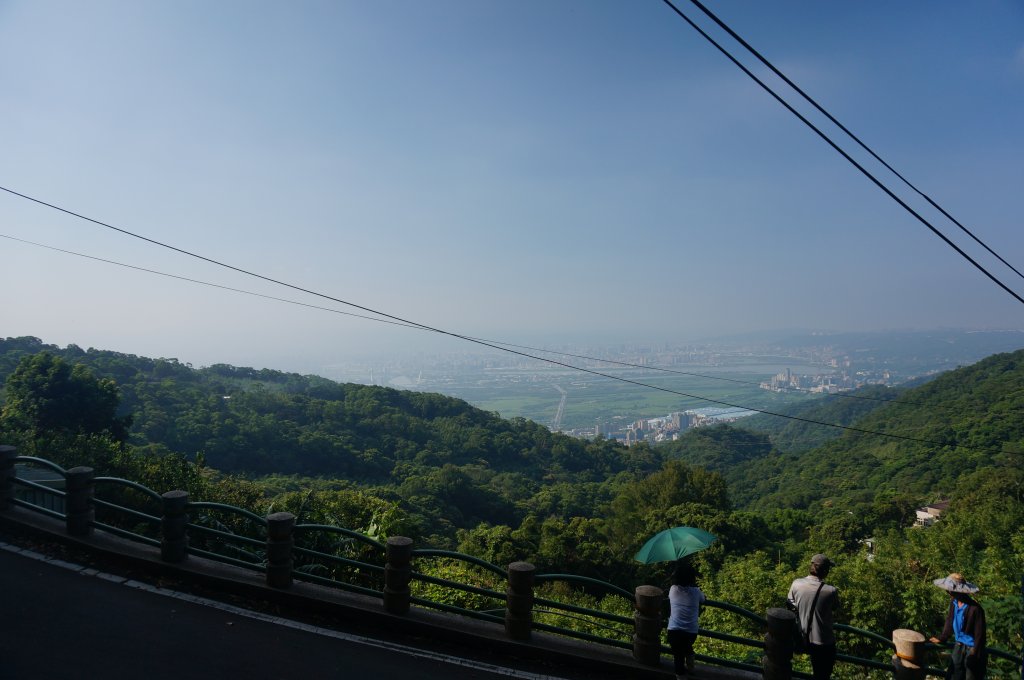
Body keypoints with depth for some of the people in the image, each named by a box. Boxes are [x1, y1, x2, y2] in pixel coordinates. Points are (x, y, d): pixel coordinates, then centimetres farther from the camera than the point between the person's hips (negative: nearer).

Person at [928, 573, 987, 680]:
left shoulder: (975, 609, -26)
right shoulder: (954, 603, -5)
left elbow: (979, 635, -19)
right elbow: (950, 622, 11)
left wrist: (975, 656, -16)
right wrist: (941, 638, 17)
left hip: (972, 649, -6)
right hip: (958, 646, 6)